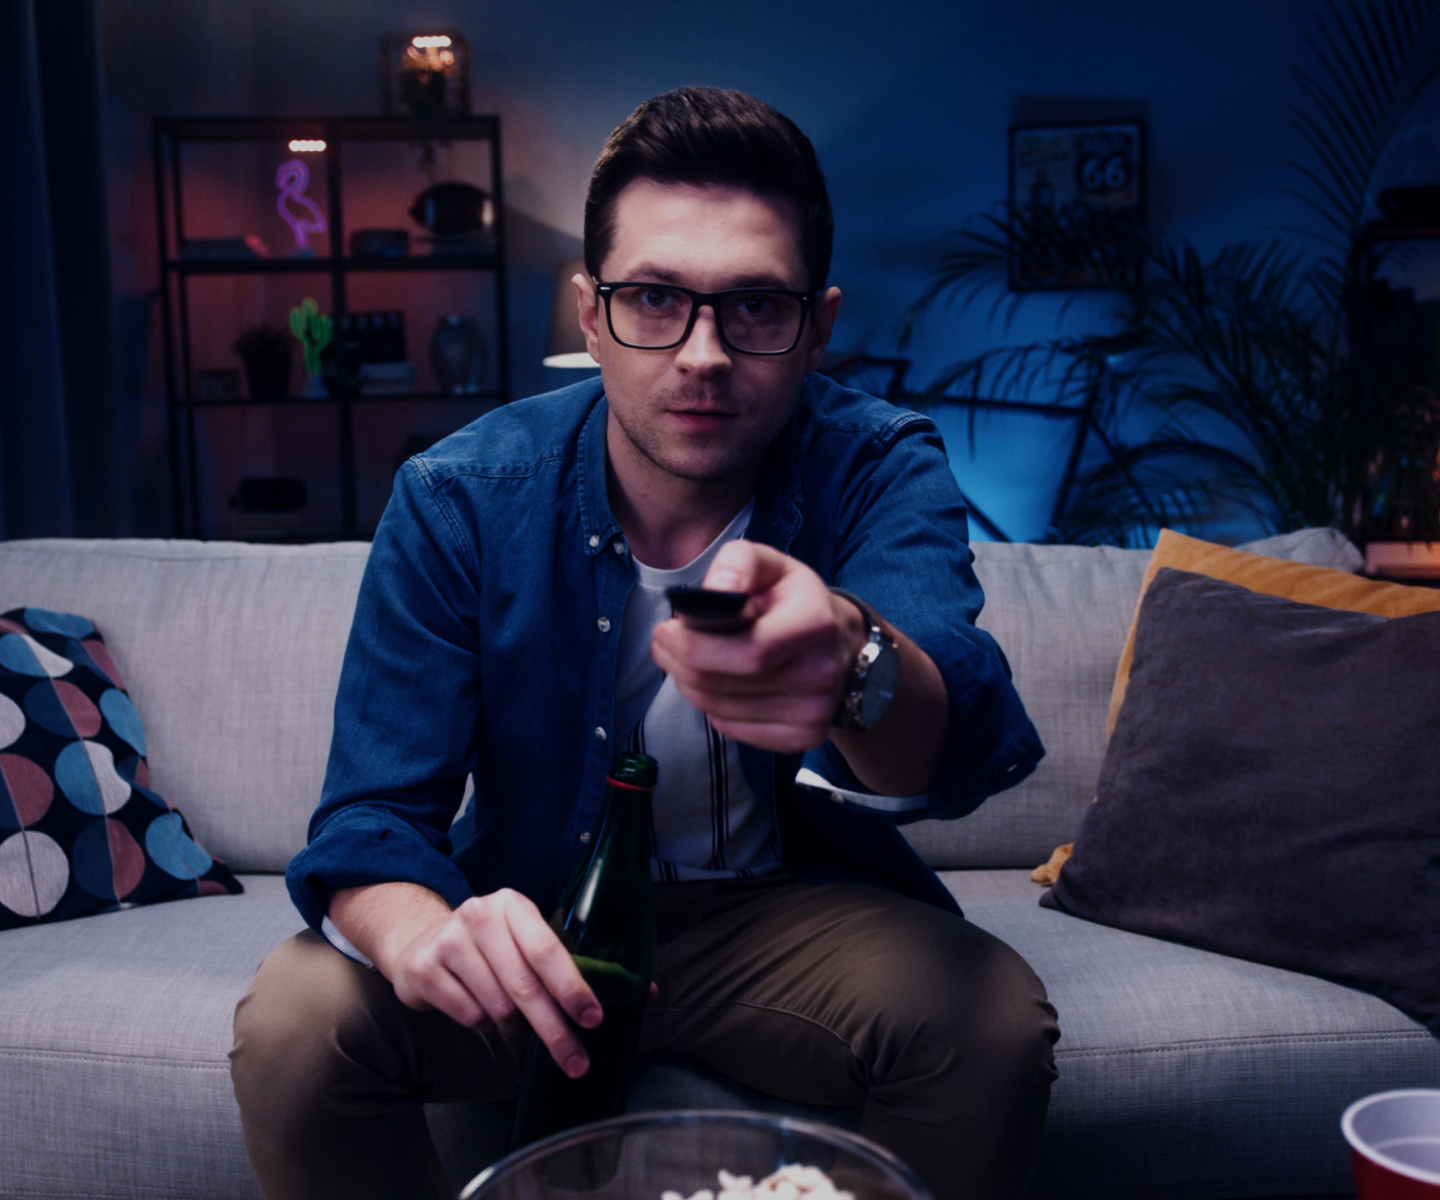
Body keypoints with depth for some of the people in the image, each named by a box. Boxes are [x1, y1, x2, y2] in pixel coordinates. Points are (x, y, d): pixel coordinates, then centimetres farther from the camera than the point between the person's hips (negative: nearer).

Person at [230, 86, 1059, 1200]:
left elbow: (962, 748, -36)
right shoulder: (457, 499, -14)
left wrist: (848, 664, -62)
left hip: (794, 909, 0)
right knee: (295, 1018, -24)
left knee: (994, 1019, -28)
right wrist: (424, 937, -40)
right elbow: (371, 815, -14)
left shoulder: (882, 468, -16)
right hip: (536, 910, 1)